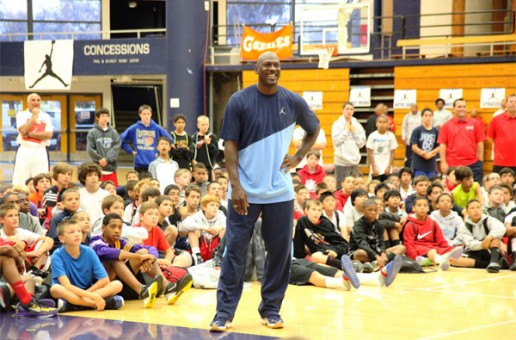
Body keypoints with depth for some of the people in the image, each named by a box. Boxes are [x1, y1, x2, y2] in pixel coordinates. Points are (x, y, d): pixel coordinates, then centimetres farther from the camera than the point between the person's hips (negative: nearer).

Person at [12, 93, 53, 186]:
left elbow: (49, 134, -5)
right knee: (20, 182, -3)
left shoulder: (46, 116, 9)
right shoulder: (21, 115, 6)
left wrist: (30, 134, -10)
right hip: (25, 150, -1)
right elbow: (23, 130, -12)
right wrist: (34, 116, -7)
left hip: (40, 151, 1)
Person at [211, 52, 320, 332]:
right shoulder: (239, 101, -5)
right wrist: (236, 186, -14)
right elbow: (230, 145, -6)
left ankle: (271, 310, 19)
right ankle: (224, 312, 4)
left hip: (280, 192, 3)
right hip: (245, 192, -2)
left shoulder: (293, 102, 2)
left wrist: (299, 156, 4)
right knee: (235, 250, -2)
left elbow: (314, 129, 20)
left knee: (279, 252, 6)